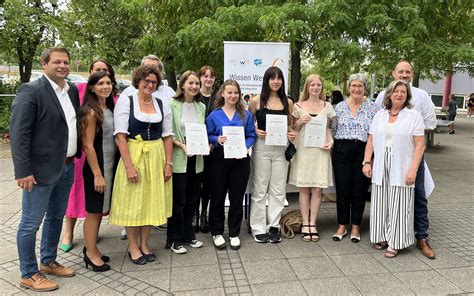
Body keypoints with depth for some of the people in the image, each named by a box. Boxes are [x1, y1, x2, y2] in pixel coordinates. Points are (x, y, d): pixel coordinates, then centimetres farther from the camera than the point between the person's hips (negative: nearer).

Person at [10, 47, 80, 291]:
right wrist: (23, 171, -19)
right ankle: (29, 274, 20)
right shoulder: (30, 91, -12)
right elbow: (18, 133, -16)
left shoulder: (72, 91, 9)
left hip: (67, 167, 7)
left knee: (56, 217, 19)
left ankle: (48, 262, 36)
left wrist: (77, 155, 8)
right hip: (41, 169, -7)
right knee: (30, 223, 5)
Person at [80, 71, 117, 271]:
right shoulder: (91, 111, -14)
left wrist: (107, 171, 9)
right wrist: (97, 174, -18)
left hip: (110, 165, 8)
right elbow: (88, 145, -17)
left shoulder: (109, 109, 9)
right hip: (96, 167, -8)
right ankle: (91, 254, 17)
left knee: (101, 210, 15)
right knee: (94, 211, 4)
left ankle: (91, 248, 29)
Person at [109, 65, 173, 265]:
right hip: (133, 155, -4)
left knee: (152, 201, 10)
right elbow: (120, 136, -10)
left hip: (156, 157, 4)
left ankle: (144, 244, 26)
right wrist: (128, 165, -17)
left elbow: (167, 136, 8)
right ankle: (133, 247, 20)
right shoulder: (125, 102, -3)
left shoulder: (162, 105, 8)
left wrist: (168, 163, 0)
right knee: (133, 202, 4)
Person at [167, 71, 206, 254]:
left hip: (196, 159, 5)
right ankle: (176, 239, 17)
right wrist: (181, 145, -19)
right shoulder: (172, 105, -7)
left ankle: (188, 235, 29)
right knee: (178, 201, 2)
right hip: (178, 158, -5)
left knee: (192, 199, 14)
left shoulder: (201, 107, 9)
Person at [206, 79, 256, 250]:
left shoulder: (246, 115, 6)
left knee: (237, 197, 8)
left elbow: (251, 136, 5)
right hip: (219, 159, -1)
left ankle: (234, 233, 22)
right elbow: (207, 135, 2)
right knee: (218, 196, 6)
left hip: (240, 159, 1)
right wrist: (217, 139, -17)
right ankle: (217, 232, 22)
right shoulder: (214, 115, 3)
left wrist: (244, 147, -12)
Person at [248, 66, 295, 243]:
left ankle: (274, 226, 19)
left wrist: (291, 134, -3)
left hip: (281, 148, 3)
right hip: (262, 147, -3)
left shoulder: (288, 102, 9)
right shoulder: (257, 101, 0)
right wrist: (255, 131, -13)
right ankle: (258, 228, 14)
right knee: (259, 189, 3)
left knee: (278, 190, 7)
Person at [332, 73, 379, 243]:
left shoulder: (372, 108, 3)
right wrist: (330, 144, 3)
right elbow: (333, 130, 13)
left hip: (363, 151, -1)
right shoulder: (340, 107, 8)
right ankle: (342, 226, 18)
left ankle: (356, 227, 21)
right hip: (342, 151, 1)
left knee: (359, 190, 5)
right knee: (342, 189, 5)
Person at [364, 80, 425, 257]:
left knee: (398, 206, 1)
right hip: (380, 169, 3)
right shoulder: (380, 114, 11)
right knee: (380, 204, 8)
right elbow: (371, 141, 10)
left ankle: (395, 242, 13)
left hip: (401, 170, -3)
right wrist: (367, 162, 1)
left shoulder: (414, 116, 0)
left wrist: (413, 169, -13)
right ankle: (382, 237, 22)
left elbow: (420, 145, -5)